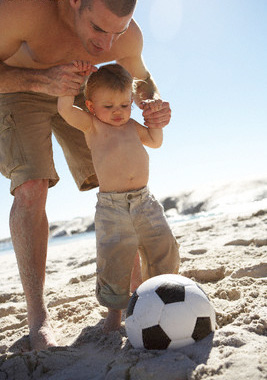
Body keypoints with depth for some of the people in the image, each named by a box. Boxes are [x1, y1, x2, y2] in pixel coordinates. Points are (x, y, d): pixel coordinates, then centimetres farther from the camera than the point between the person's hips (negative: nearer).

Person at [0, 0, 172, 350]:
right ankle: (38, 320, -19)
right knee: (31, 188, -23)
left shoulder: (129, 36, -23)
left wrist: (156, 105, -26)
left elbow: (141, 80, -3)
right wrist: (42, 80, -44)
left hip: (73, 92, 4)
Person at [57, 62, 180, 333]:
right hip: (111, 206, -5)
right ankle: (115, 309, 16)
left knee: (164, 249, 8)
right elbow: (64, 108, -16)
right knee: (114, 259, -4)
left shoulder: (131, 125, 15)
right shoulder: (92, 125, -1)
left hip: (144, 201, 6)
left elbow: (155, 142, 28)